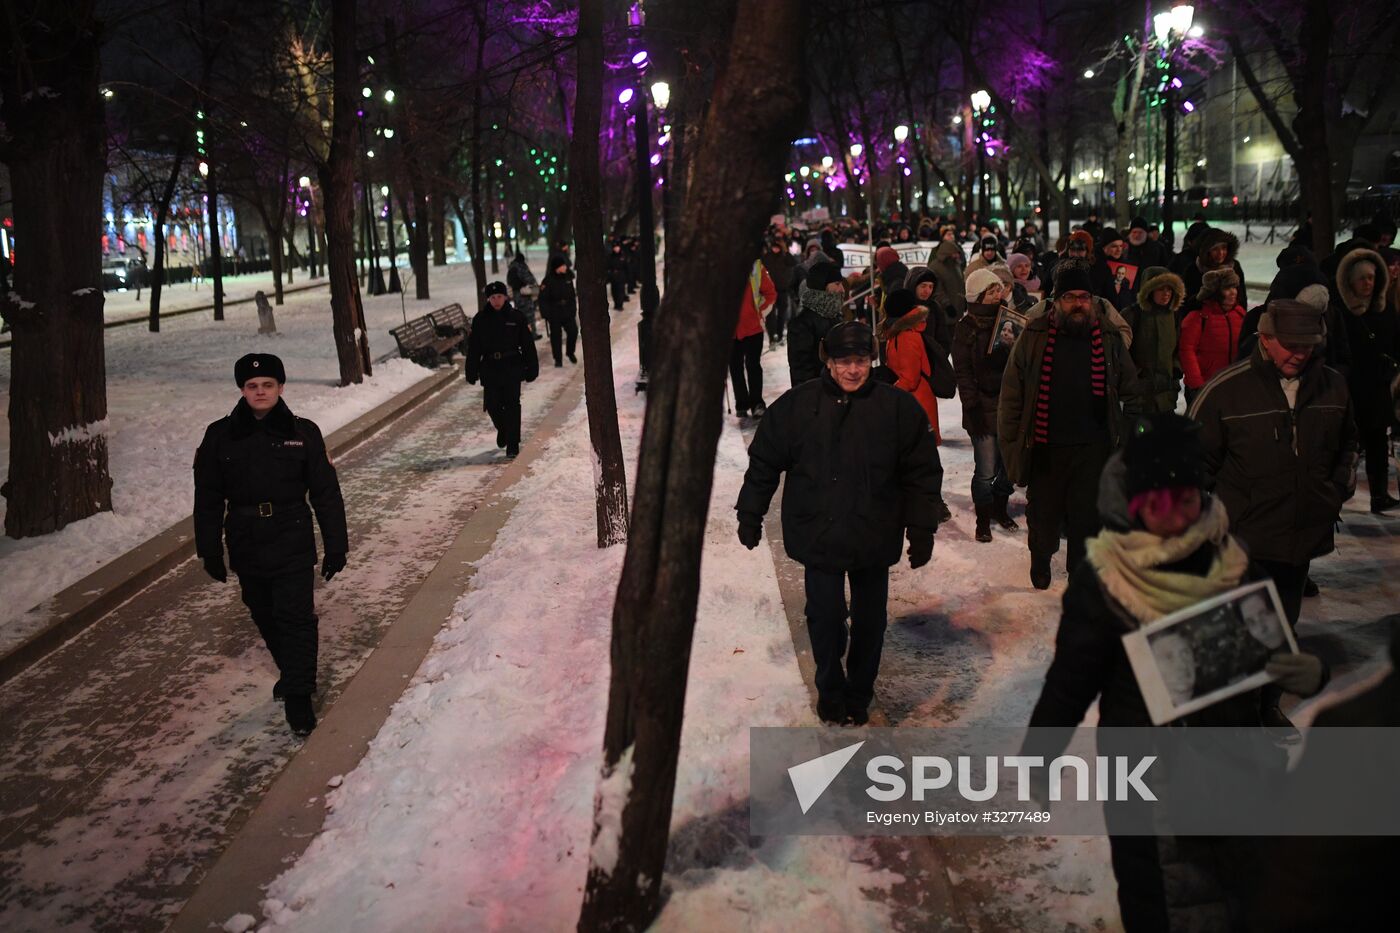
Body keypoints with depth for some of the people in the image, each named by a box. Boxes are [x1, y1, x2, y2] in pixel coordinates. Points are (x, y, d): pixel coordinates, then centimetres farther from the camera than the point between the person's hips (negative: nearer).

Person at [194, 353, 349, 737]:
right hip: (247, 548, 3)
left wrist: (336, 546, -1)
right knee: (266, 618, 15)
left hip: (293, 545, -2)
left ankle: (298, 695, 4)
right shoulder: (220, 436, -2)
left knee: (296, 618, -5)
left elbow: (326, 493, -1)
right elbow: (208, 498, 4)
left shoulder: (303, 432, -5)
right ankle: (294, 673, 36)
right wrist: (210, 550, 4)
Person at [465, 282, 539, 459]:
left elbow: (528, 344, 4)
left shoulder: (516, 317, 1)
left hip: (512, 368, -2)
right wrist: (471, 372, 2)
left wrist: (531, 368, 1)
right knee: (492, 406, 3)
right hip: (490, 369, 2)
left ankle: (512, 444, 1)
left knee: (512, 405, -4)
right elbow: (473, 348, 5)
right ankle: (502, 428, 35)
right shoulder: (480, 319, 3)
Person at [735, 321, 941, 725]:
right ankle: (831, 689, 28)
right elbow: (764, 464, 4)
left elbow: (921, 475, 1)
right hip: (818, 536, -1)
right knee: (825, 616, 4)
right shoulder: (798, 404, -5)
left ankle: (859, 694, 33)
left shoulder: (899, 407, -5)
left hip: (874, 537, 1)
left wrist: (921, 531, 0)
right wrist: (750, 516, 6)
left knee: (870, 619, 13)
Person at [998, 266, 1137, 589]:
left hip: (1093, 446, 1)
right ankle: (1040, 559, 41)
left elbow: (1129, 386, 11)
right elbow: (1012, 392, -3)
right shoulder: (1033, 335, -5)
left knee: (1087, 517, 7)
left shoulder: (1109, 336, 1)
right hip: (1044, 445, -1)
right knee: (1043, 513, 15)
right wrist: (1010, 439, -5)